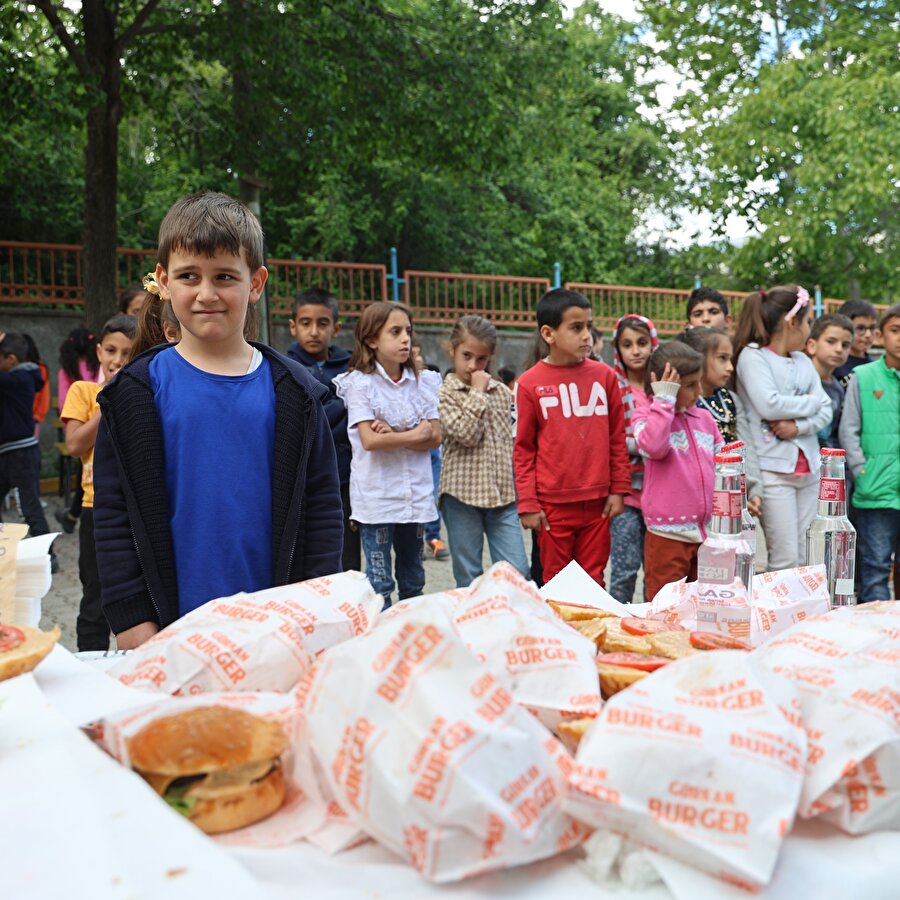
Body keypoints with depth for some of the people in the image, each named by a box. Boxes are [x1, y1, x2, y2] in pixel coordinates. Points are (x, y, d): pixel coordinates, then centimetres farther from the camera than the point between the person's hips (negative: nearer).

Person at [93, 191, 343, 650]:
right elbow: (113, 514, 0)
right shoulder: (135, 393, -1)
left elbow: (322, 506, 3)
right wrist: (134, 621, -4)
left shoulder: (293, 393, 1)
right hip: (172, 628, 0)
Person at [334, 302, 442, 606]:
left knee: (413, 579, 15)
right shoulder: (359, 382, -5)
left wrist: (393, 436, -15)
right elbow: (369, 440, -15)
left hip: (416, 494, 4)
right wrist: (414, 435, -7)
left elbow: (435, 437, -2)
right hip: (376, 494, -4)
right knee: (379, 583, 2)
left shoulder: (424, 381, 6)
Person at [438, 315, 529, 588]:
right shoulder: (444, 394, -2)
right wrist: (478, 393, -8)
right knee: (469, 578, 6)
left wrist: (519, 487, 13)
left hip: (502, 493, 4)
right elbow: (466, 433, -16)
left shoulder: (502, 392, 12)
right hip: (463, 493, -3)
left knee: (518, 573, 0)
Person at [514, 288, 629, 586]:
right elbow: (523, 450, 0)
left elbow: (617, 438, 8)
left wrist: (618, 489, 6)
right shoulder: (530, 383, -3)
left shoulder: (604, 375, 3)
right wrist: (528, 504, -3)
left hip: (597, 502, 2)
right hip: (552, 505, -2)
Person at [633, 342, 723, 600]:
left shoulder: (705, 418, 11)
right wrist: (664, 401, -18)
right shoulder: (646, 414, -4)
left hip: (707, 533, 6)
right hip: (667, 535, -5)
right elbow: (654, 446, -25)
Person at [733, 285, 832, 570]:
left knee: (806, 559, 8)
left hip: (808, 467, 7)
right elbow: (769, 406, -18)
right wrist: (810, 402, -2)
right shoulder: (752, 356, -5)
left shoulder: (803, 361, 16)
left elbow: (826, 410, 9)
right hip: (773, 469, -7)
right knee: (785, 560, -8)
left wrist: (799, 426, -11)